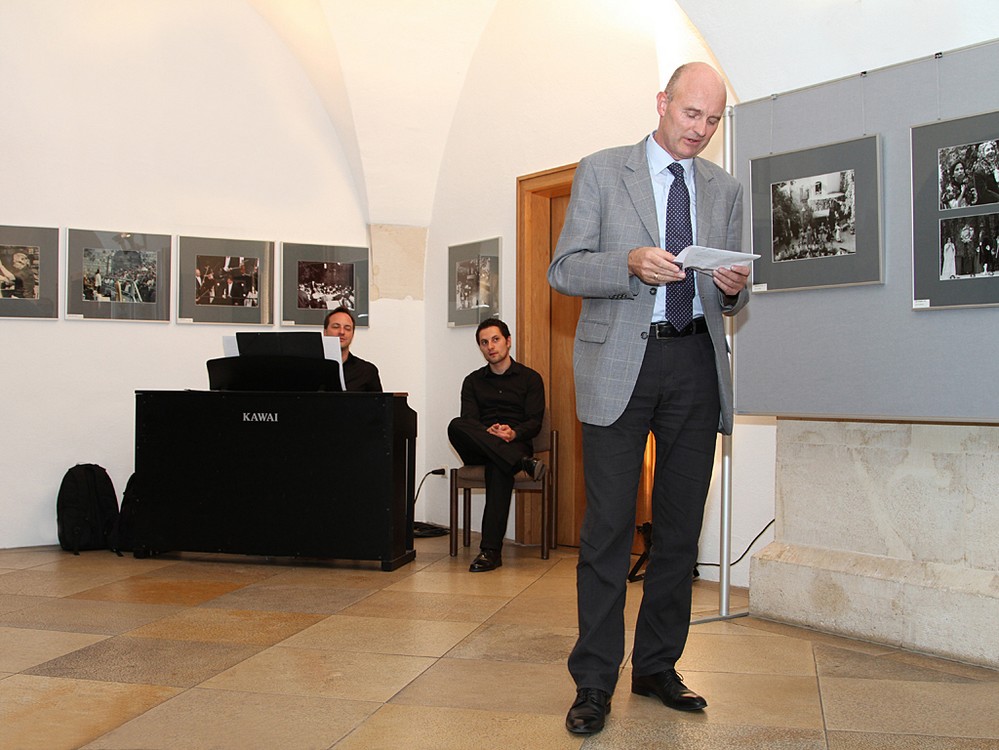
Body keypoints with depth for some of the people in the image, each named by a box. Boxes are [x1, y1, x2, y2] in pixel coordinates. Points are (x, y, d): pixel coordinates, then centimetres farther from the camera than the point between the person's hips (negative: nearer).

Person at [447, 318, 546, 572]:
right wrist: (487, 433, -18)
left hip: (515, 444, -2)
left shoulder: (530, 378, 14)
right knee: (456, 425, -31)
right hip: (478, 451, 3)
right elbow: (469, 419, 5)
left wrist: (514, 433, -20)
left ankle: (491, 550, -41)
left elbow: (535, 422, 3)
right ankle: (524, 463, -41)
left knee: (498, 468, -38)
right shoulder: (473, 381, 21)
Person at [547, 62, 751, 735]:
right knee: (610, 523, -5)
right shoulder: (601, 172, 5)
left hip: (696, 364, 4)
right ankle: (594, 681, 5)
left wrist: (734, 288, -7)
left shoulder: (725, 189, 16)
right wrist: (631, 263, -18)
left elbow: (730, 299, 17)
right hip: (620, 362, -4)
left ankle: (657, 666, 23)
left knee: (681, 525, 9)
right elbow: (563, 270, -1)